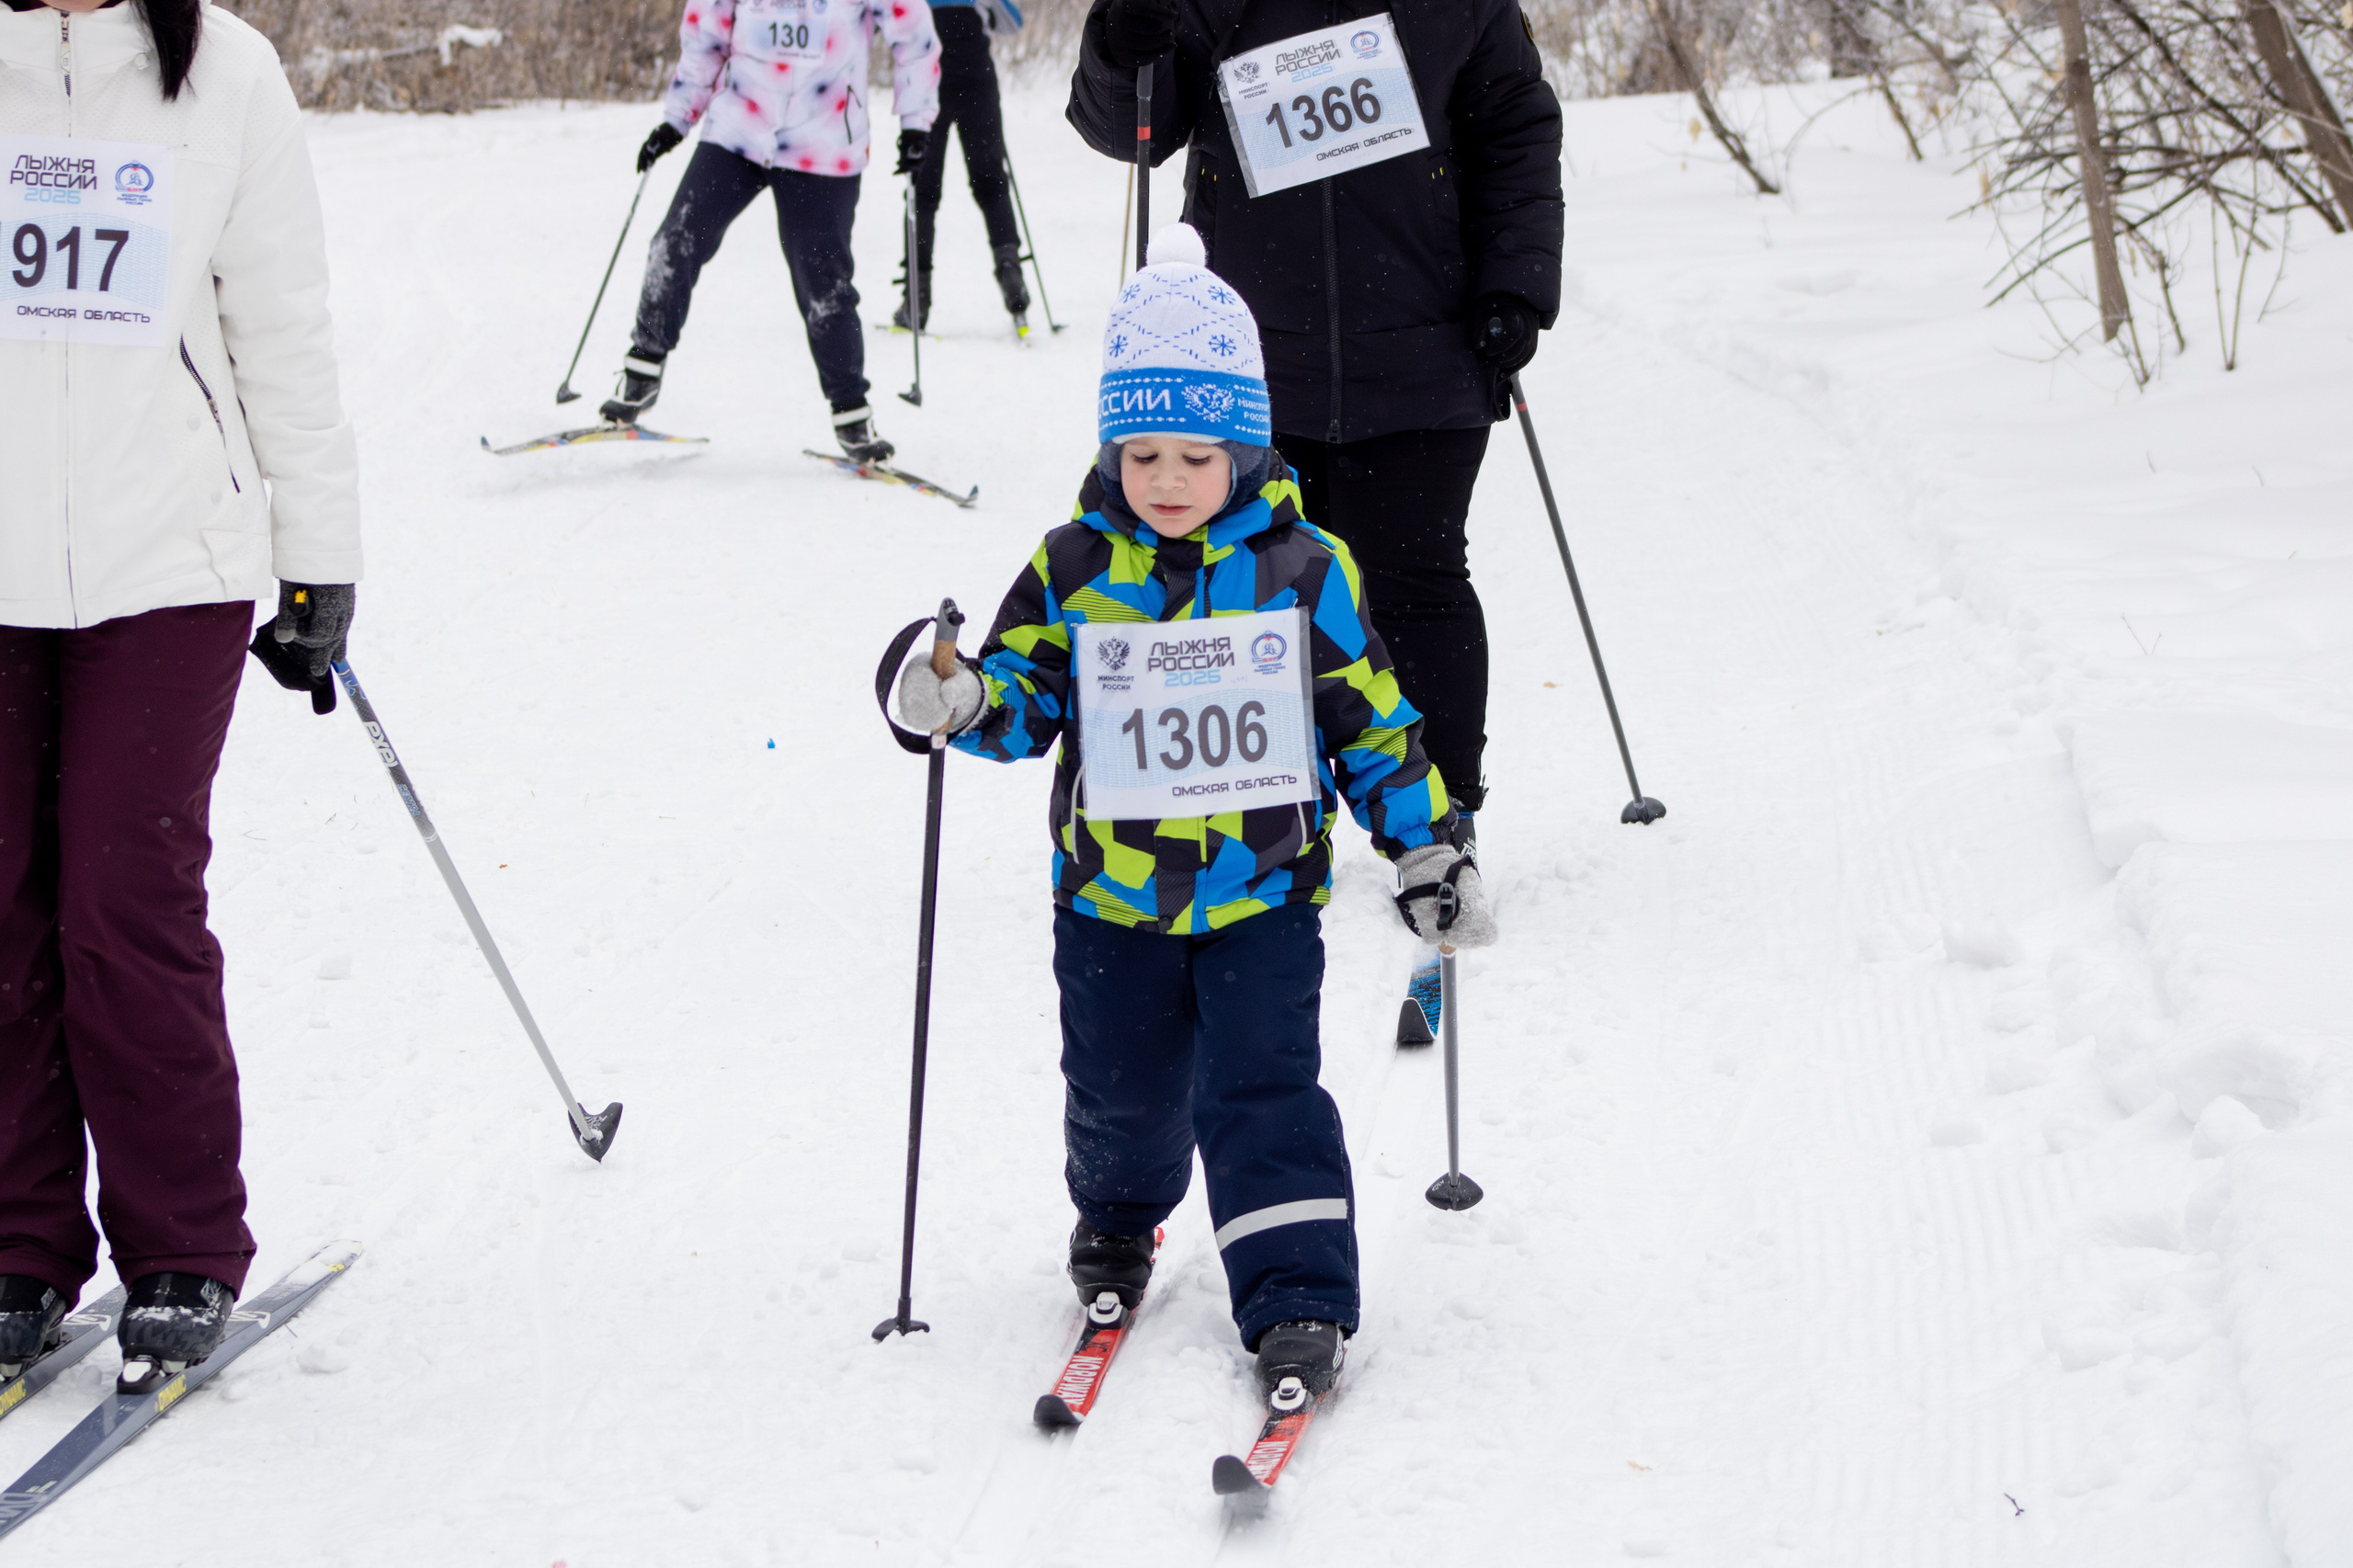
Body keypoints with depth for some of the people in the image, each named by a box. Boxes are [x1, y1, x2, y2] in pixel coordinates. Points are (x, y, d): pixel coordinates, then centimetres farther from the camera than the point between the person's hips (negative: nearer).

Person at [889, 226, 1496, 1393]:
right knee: (1121, 1089, 11)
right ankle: (1116, 1221, 41)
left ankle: (1298, 1300, -2)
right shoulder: (1073, 569, -2)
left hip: (1262, 890, -2)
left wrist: (1427, 848, 0)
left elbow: (1371, 724, 2)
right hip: (1112, 892, 2)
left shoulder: (1305, 571, -4)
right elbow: (1026, 696, 4)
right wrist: (962, 703, -19)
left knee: (1262, 1088, -8)